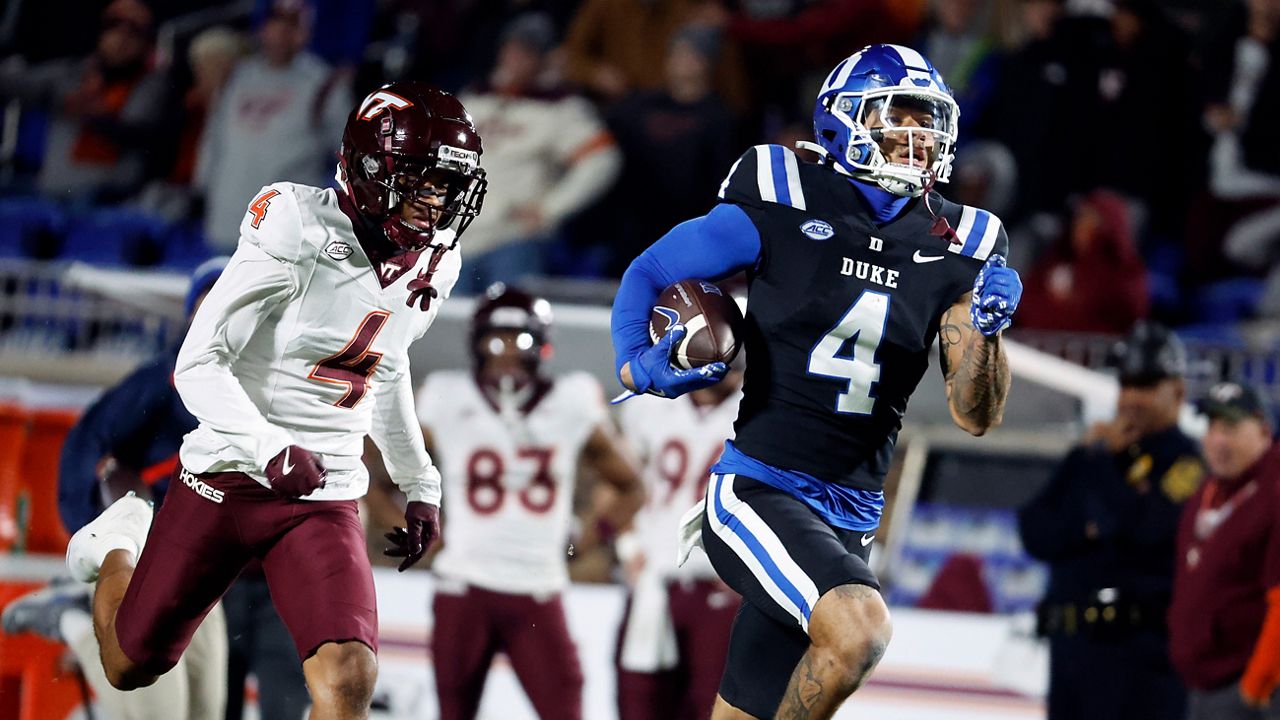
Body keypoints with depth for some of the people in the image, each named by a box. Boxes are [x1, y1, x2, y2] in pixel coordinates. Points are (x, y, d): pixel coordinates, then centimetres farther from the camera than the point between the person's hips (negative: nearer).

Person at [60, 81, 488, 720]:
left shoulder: (431, 269, 4)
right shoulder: (301, 235, -18)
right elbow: (198, 365, -20)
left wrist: (420, 485, 24)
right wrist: (269, 449, -34)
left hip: (326, 499, 4)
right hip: (230, 474, -4)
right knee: (131, 667, 14)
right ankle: (116, 548, 46)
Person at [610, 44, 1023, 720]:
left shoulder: (952, 250, 7)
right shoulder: (782, 208, -4)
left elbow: (976, 415, 4)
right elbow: (649, 274, 5)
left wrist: (987, 328, -14)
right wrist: (638, 364, -13)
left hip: (847, 522, 5)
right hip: (757, 491, -5)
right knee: (858, 630, -31)